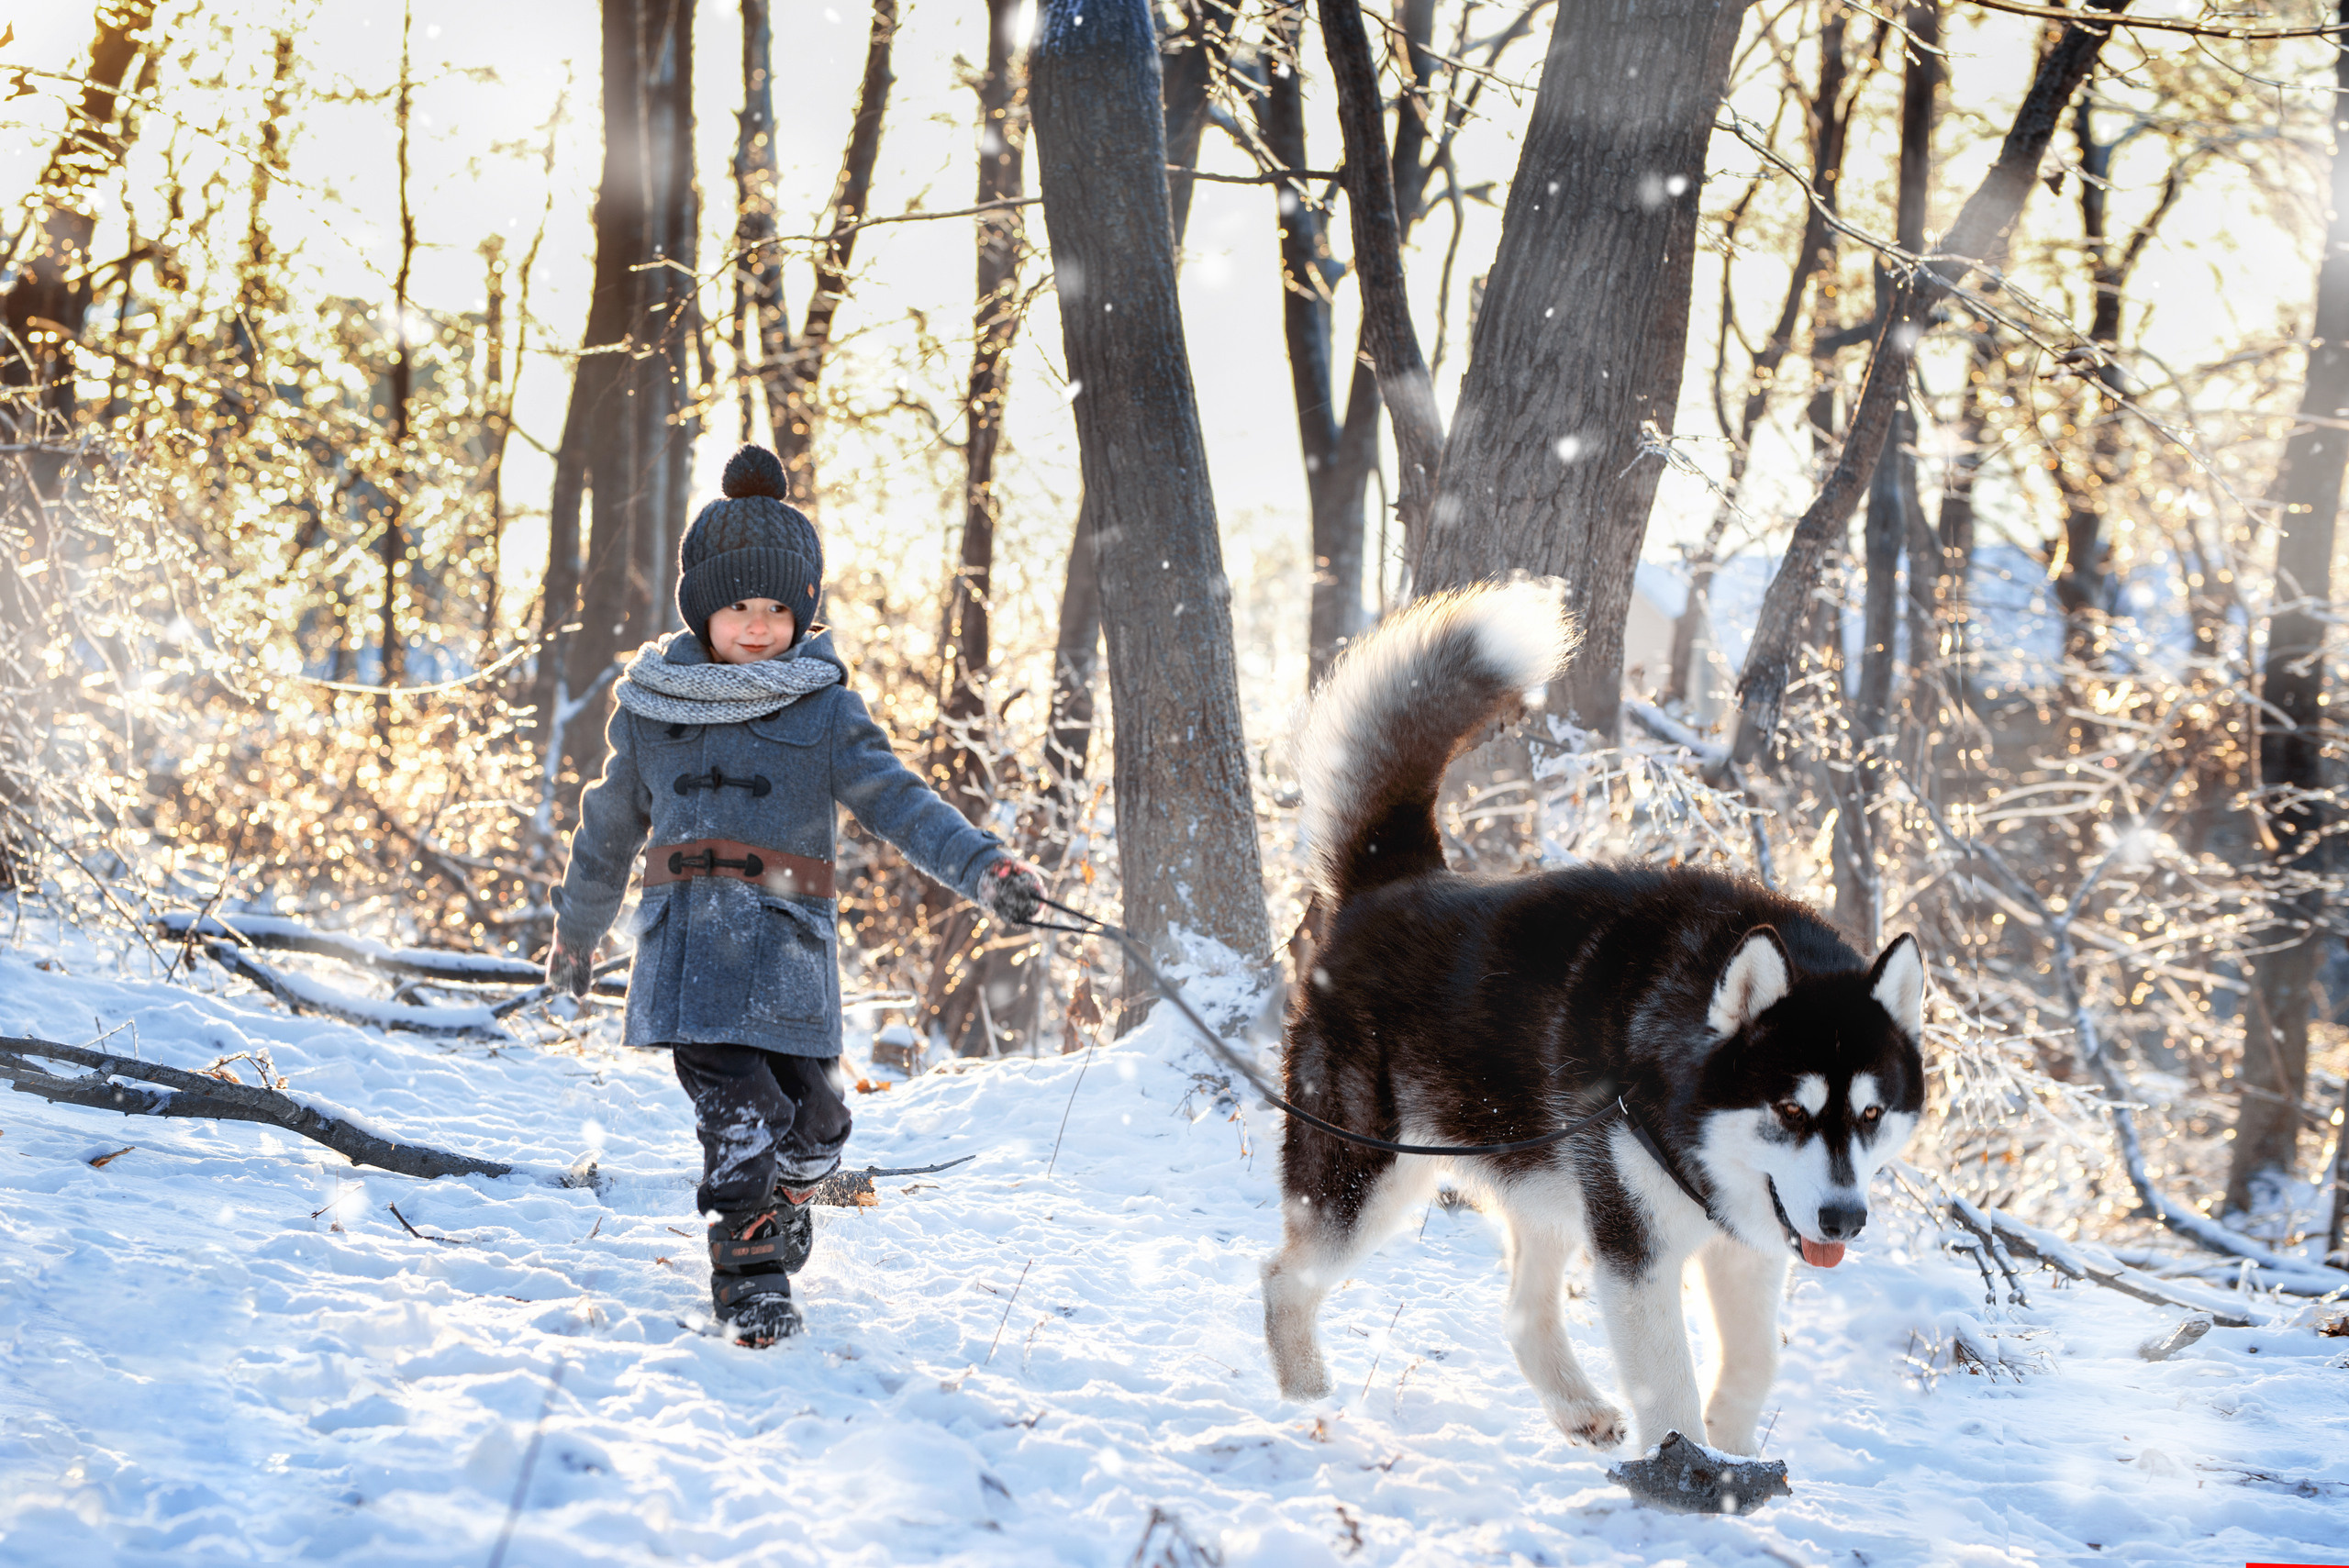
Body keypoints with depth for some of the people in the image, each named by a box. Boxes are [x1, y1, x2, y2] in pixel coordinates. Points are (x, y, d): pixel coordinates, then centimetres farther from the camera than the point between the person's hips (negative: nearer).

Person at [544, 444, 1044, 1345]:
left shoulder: (823, 709, 7)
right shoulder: (652, 704, 8)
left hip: (787, 945, 0)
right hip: (688, 946, 0)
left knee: (810, 1116, 1)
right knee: (738, 1103, -14)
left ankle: (783, 1206, 31)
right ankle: (748, 1270, -3)